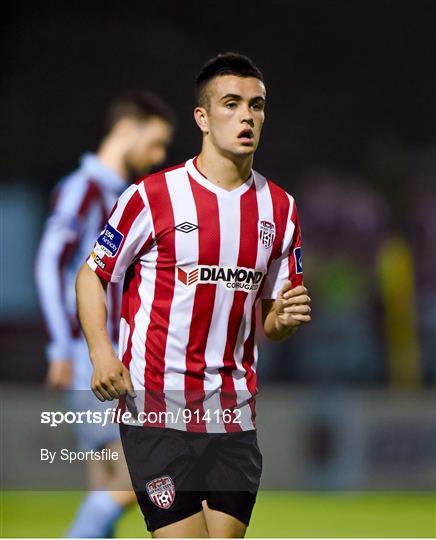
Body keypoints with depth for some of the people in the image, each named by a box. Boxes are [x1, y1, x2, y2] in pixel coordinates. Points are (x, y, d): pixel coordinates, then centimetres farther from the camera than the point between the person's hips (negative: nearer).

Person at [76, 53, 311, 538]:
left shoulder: (280, 208, 11)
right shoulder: (153, 196, -4)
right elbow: (91, 275, 3)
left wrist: (286, 318, -6)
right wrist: (101, 352, -12)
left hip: (234, 413, 5)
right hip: (155, 406, -5)